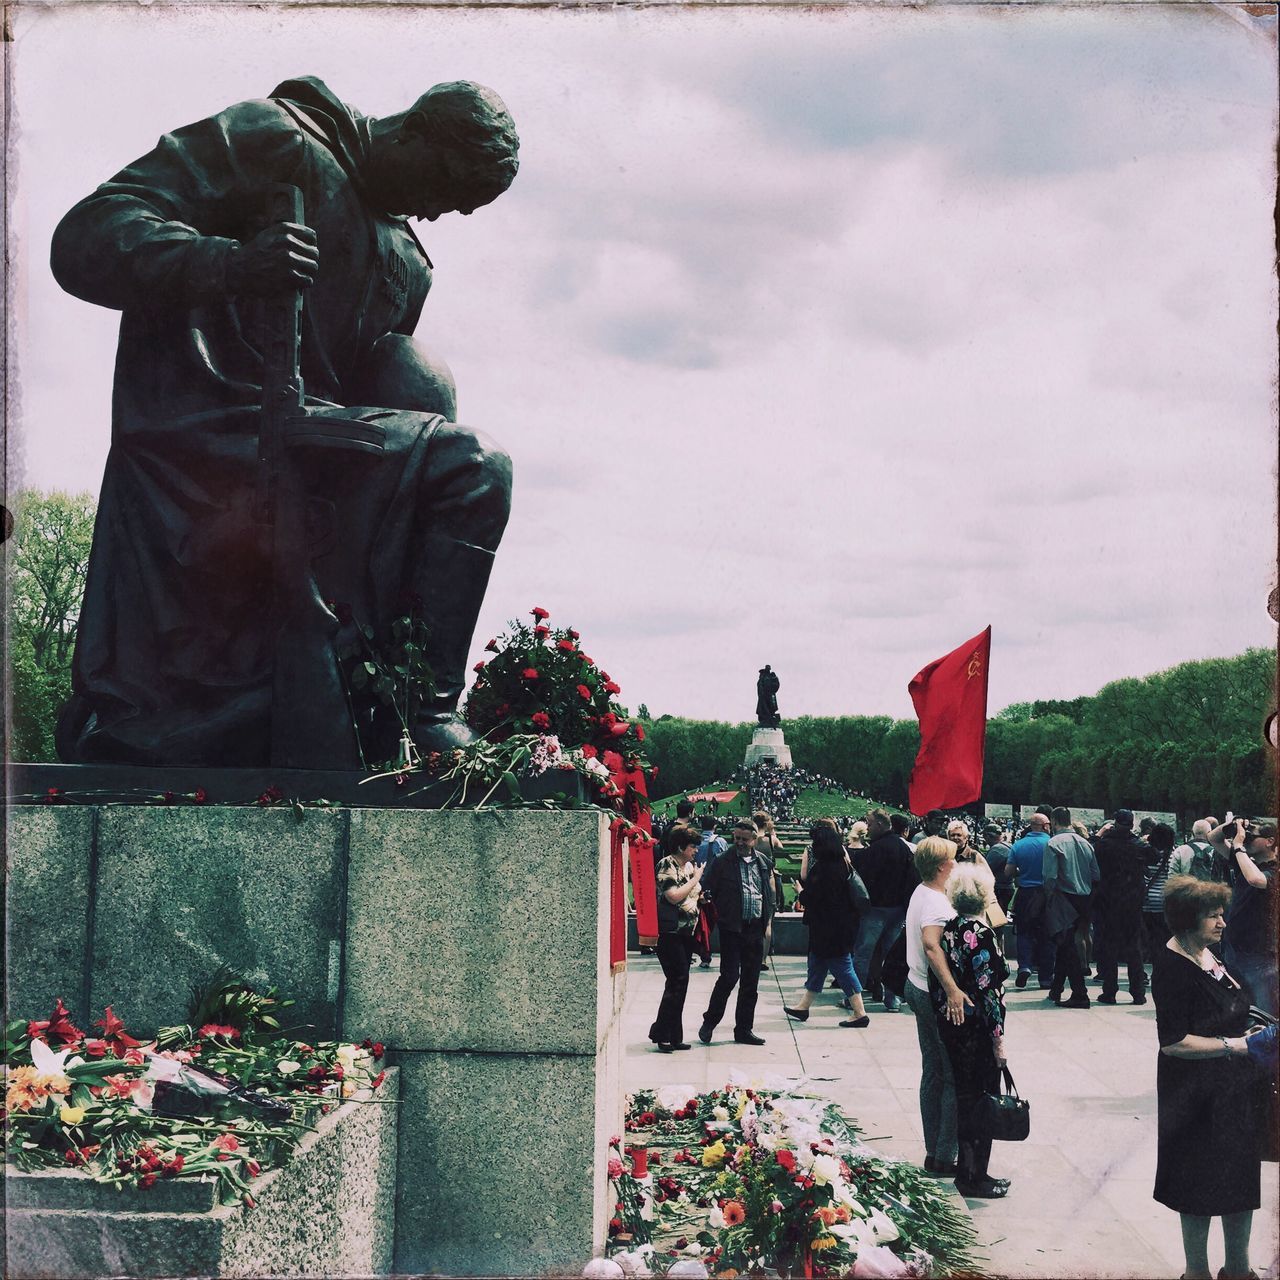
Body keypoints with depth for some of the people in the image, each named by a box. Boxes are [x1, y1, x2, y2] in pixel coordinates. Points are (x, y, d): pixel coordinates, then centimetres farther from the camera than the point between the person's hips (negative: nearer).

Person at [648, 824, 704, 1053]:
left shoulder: (689, 866, 14)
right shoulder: (667, 865, -11)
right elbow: (673, 896, -19)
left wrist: (701, 895, 9)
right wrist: (695, 879, -11)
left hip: (687, 932, 9)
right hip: (670, 933, -9)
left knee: (679, 984, 9)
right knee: (677, 982, -12)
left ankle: (674, 1037, 14)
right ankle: (662, 1034, -6)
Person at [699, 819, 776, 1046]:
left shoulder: (764, 863, 10)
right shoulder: (722, 863, -2)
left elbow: (770, 894, 16)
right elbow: (707, 892, 0)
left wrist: (768, 921, 10)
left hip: (755, 929, 4)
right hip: (732, 928, -4)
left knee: (750, 981, 8)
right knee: (729, 977, -8)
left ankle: (744, 1029, 17)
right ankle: (709, 1022, 9)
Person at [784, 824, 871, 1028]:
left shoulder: (822, 868, -21)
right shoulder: (842, 865, 6)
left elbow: (811, 897, -17)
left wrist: (800, 892, 0)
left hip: (828, 928, -9)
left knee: (842, 968, -3)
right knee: (816, 965, 19)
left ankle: (859, 1013, 0)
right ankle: (803, 1006, 30)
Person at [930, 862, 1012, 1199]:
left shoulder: (948, 929, 3)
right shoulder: (981, 934, -20)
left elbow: (936, 980, 8)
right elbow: (988, 990, -20)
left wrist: (945, 1014, 17)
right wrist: (998, 1040, -15)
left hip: (950, 1027, 8)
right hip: (977, 1029, -8)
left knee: (964, 1097, 18)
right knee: (982, 1100, 4)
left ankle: (966, 1169, 28)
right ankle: (975, 1179, 12)